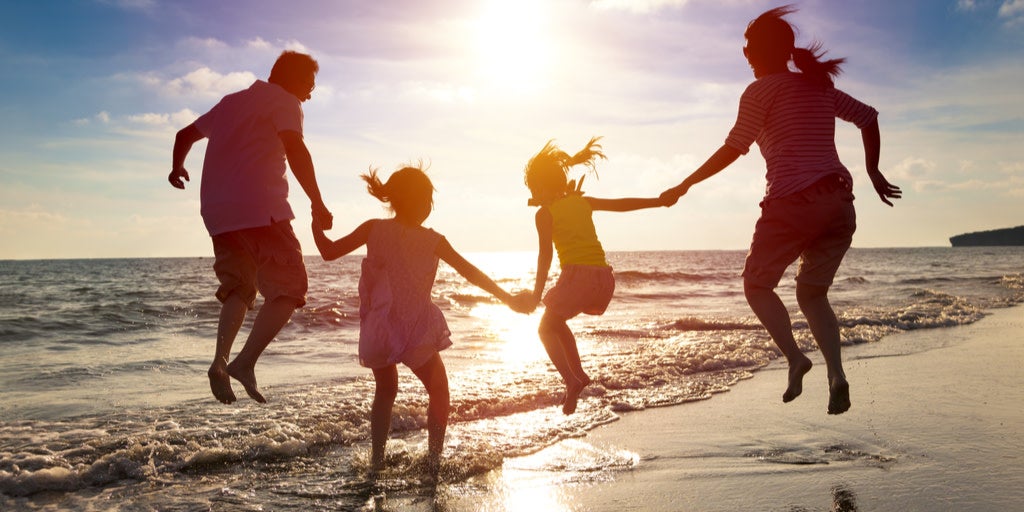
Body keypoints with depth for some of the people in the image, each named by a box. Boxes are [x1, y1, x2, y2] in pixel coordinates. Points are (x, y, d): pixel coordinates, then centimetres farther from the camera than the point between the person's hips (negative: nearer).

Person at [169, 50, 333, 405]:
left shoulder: (232, 102, 26)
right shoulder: (284, 102, 3)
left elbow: (185, 134, 36)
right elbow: (295, 150, -15)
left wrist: (178, 167, 54)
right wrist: (317, 203, -13)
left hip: (217, 213, 8)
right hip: (260, 209, -8)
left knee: (239, 289, 19)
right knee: (289, 288, -4)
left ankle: (221, 361, 1)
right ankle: (246, 362, -17)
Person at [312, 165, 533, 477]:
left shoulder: (374, 229, -1)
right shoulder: (433, 241, -3)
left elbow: (329, 252, 2)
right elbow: (472, 274, -1)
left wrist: (317, 225, 20)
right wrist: (510, 299, 6)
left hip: (378, 331, 3)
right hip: (418, 332, -2)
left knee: (385, 391, 25)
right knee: (439, 391, 18)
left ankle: (376, 460, 22)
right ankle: (434, 460, 9)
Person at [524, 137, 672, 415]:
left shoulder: (544, 213, 1)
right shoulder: (583, 202, 17)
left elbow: (545, 254, -7)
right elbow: (622, 204, 22)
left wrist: (537, 293, -6)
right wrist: (660, 201, 32)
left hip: (577, 275, -6)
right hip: (604, 277, 6)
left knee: (546, 328, 12)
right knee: (557, 322, 27)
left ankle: (571, 380, -9)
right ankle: (579, 374, 22)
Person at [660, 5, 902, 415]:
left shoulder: (761, 90, 0)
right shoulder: (820, 86, 19)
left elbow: (733, 150, -6)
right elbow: (868, 117, 23)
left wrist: (685, 184, 1)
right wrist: (873, 171, 29)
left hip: (793, 201, -6)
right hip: (839, 204, 6)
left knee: (757, 285, 11)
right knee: (811, 293, 17)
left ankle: (794, 357, -11)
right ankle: (836, 374, -3)